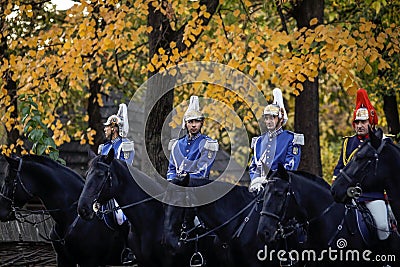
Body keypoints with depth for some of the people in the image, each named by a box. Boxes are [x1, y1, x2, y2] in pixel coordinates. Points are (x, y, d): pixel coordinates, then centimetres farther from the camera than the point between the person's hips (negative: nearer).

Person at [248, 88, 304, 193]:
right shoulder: (259, 141, 21)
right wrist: (256, 180, 0)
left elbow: (290, 166, -4)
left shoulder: (291, 139, 4)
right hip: (260, 187, 4)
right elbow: (253, 166, 20)